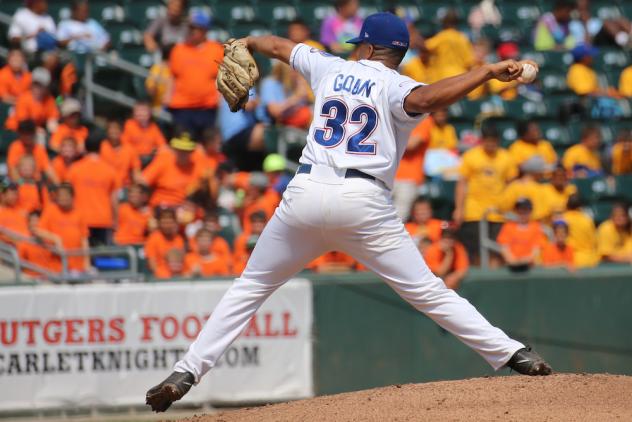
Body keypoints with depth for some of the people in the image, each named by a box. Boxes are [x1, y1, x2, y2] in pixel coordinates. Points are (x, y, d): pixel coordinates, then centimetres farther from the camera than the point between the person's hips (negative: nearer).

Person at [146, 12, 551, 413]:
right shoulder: (395, 87, 4)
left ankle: (185, 373, 6)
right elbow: (426, 99, -21)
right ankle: (512, 353, -8)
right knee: (427, 291, -1)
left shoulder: (330, 69, 18)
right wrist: (487, 72, -19)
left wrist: (247, 43, 57)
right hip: (363, 202, -3)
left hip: (305, 195, 3)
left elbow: (279, 46, 36)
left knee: (249, 287, 14)